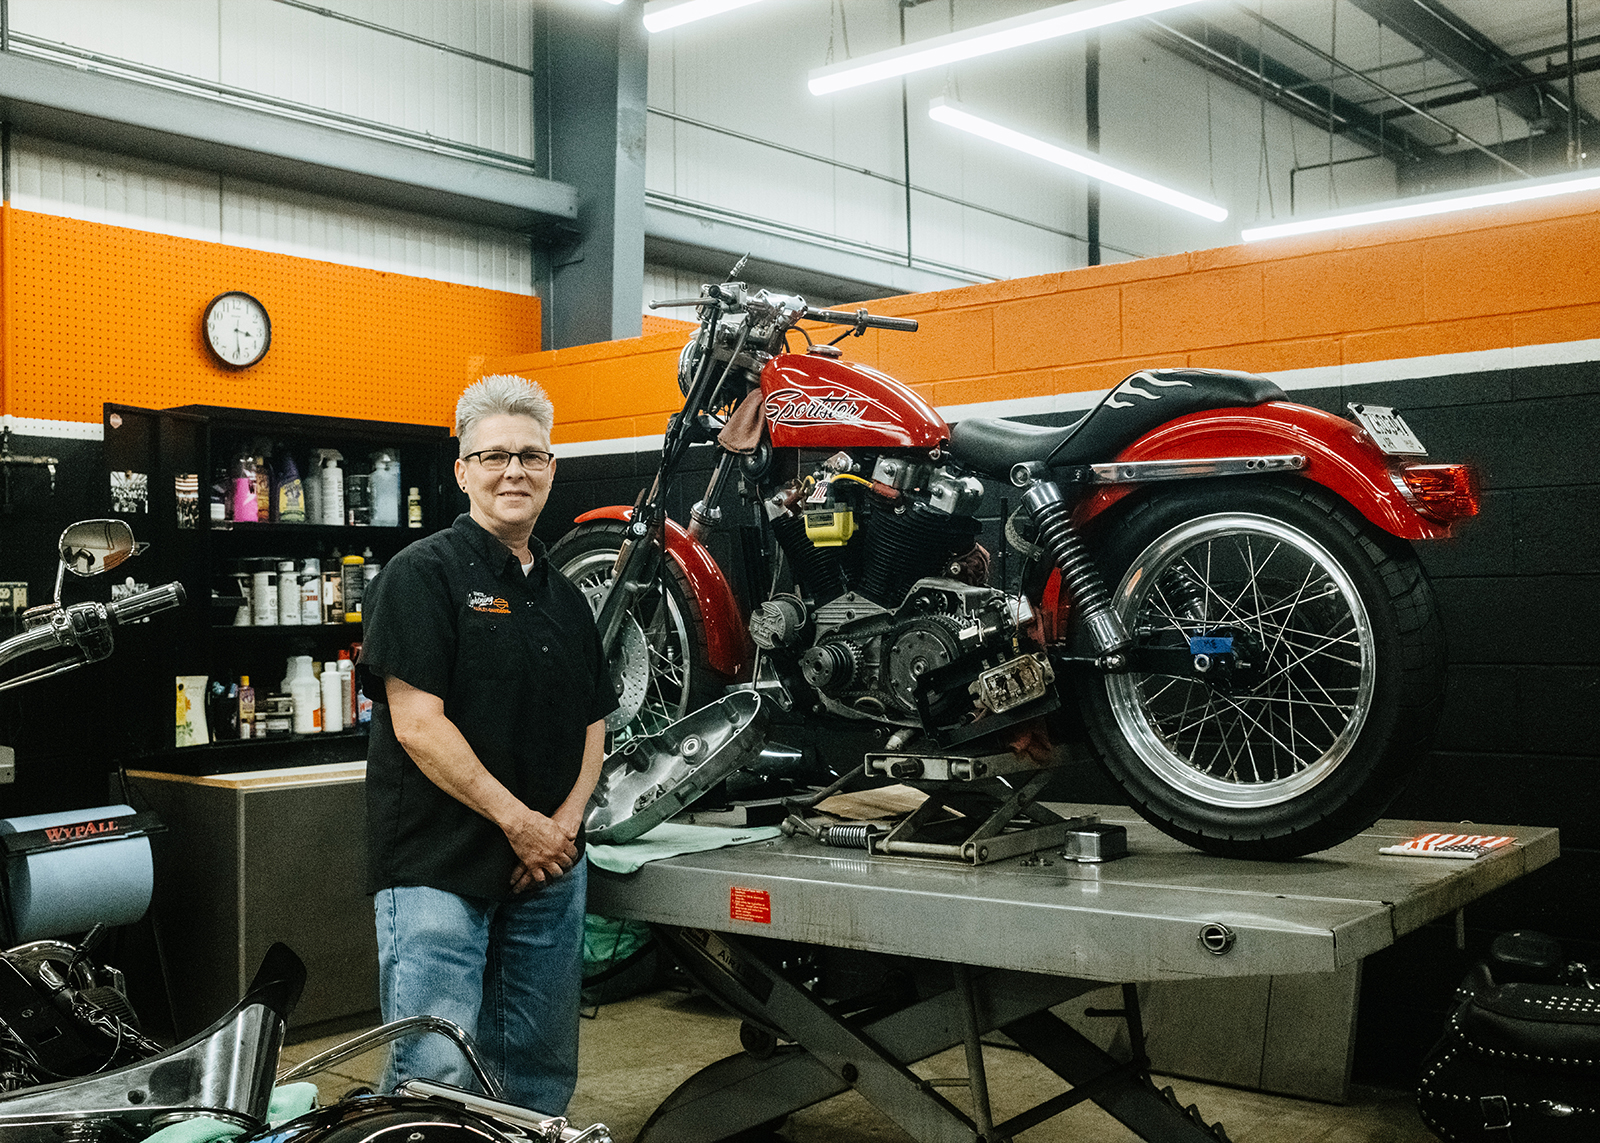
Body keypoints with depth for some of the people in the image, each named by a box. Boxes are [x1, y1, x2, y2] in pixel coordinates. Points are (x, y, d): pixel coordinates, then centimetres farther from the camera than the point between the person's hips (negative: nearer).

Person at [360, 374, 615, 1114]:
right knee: (437, 1078, -8)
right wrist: (518, 820, -14)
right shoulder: (424, 573, -6)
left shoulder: (566, 596, 15)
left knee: (538, 1079, 13)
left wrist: (566, 821, -1)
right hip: (439, 870, -6)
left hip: (548, 865, 7)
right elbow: (417, 723, -14)